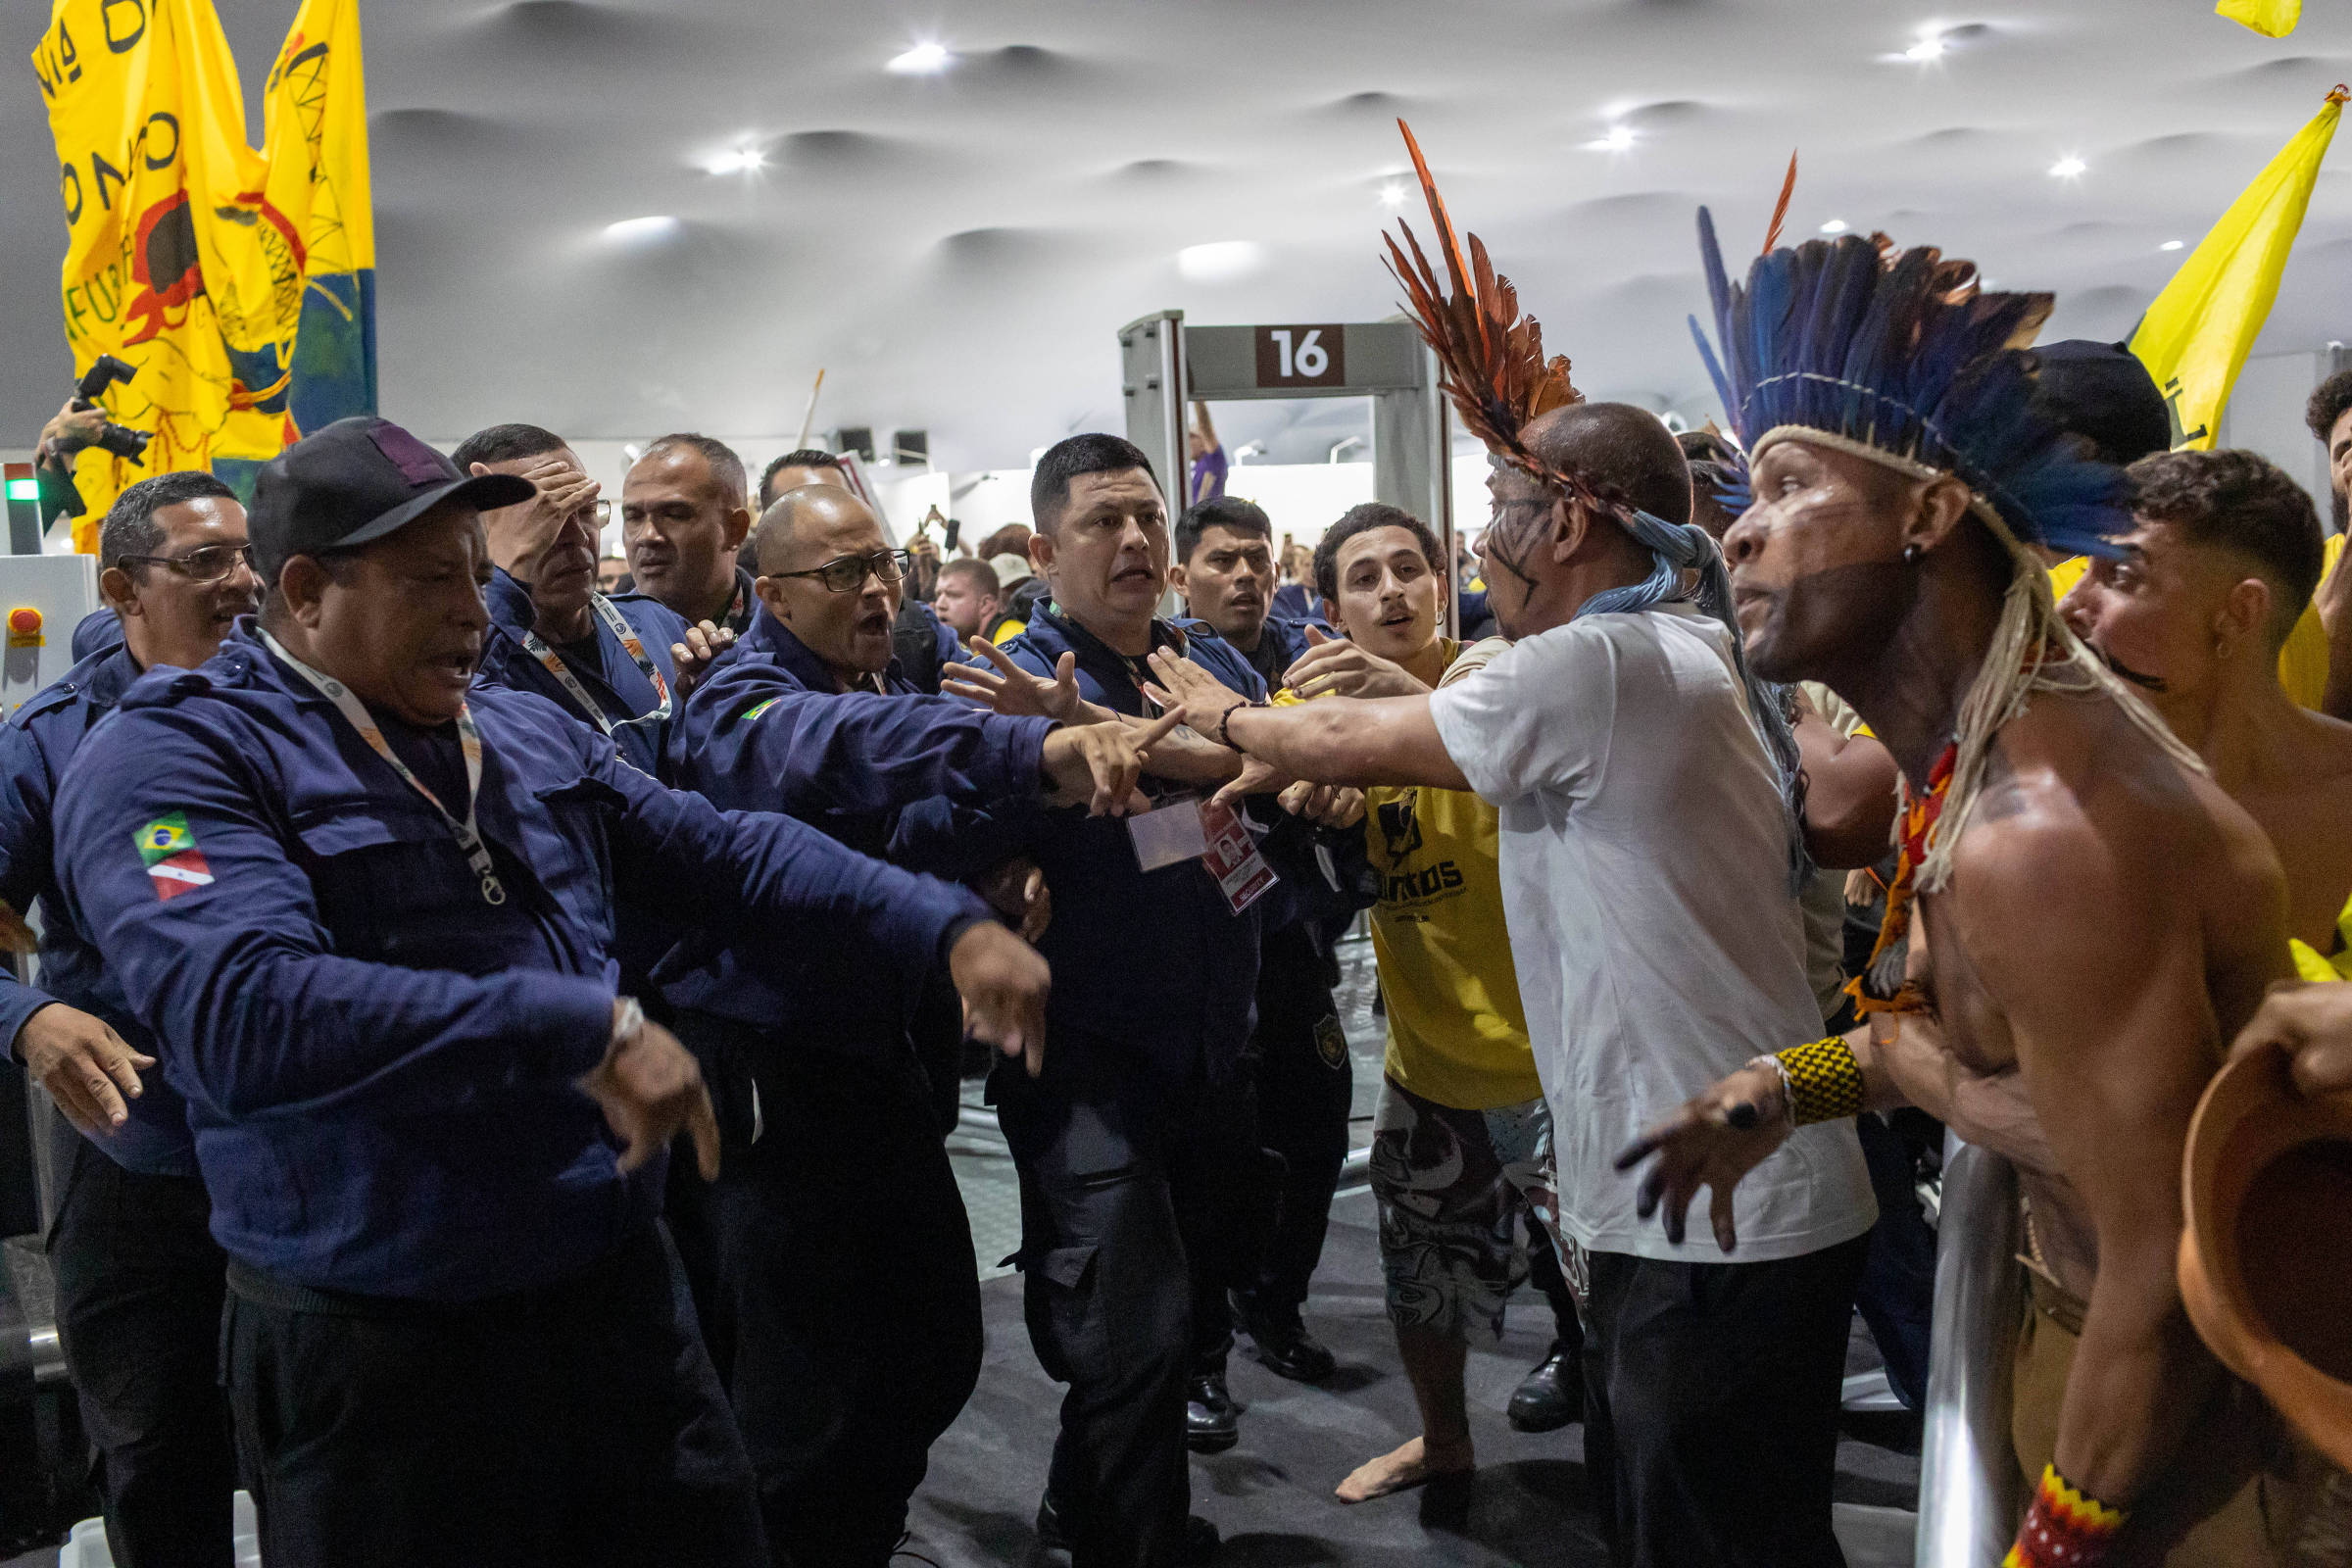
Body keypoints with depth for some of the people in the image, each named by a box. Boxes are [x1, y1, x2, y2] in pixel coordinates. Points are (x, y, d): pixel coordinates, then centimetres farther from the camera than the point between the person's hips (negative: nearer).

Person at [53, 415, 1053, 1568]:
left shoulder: (533, 736, 10)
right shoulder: (175, 755, -12)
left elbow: (729, 852, 11)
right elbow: (239, 1008, -29)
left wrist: (949, 927, -2)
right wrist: (583, 1030, -31)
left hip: (624, 1291, 6)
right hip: (376, 1356, -6)